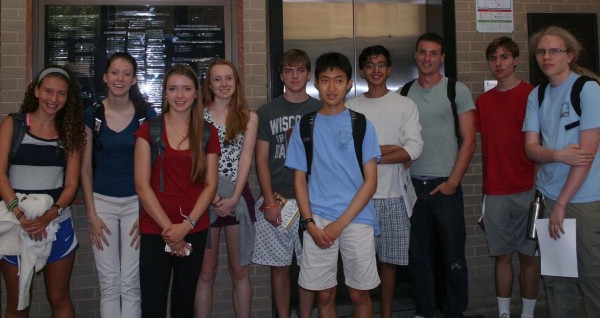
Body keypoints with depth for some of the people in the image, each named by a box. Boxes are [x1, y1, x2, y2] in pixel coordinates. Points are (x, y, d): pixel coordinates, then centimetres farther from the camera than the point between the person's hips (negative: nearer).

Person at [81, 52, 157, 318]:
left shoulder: (147, 114, -2)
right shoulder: (92, 114, 1)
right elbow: (85, 168, 4)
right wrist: (91, 215, -1)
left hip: (136, 202, -1)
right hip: (102, 202, 1)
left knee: (130, 283, 2)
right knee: (108, 283, 5)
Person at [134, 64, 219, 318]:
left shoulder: (207, 132, 5)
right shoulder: (149, 129, -1)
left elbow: (210, 185, 2)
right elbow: (142, 185, -6)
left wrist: (186, 224, -11)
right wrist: (168, 228, -10)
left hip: (194, 230, 2)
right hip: (155, 230, -2)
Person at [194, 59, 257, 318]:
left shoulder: (249, 117, 6)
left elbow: (246, 160, -3)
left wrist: (234, 198, -13)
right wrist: (213, 196, -13)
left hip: (239, 197, 1)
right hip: (205, 197, -1)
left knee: (240, 271, 9)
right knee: (206, 272, 5)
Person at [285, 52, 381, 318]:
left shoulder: (361, 125, 2)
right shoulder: (305, 126, 6)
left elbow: (371, 181, -1)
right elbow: (299, 180, 7)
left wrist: (341, 223, -9)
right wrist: (311, 225, -6)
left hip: (356, 219, -1)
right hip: (317, 221, 1)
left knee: (359, 294, 7)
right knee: (324, 295, 8)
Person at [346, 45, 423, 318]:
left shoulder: (405, 105, 5)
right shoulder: (350, 107, 5)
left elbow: (415, 149, -6)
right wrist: (388, 150, -12)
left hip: (393, 195, 0)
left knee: (388, 259, 9)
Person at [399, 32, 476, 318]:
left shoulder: (457, 90, 1)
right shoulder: (405, 93, 9)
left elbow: (469, 140, -2)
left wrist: (453, 182, -9)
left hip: (445, 185, -3)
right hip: (412, 185, 3)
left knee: (453, 257, 4)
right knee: (418, 256, 9)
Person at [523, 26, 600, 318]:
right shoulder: (536, 95, 9)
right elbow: (531, 147, 5)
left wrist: (561, 203, -13)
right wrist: (557, 154, -18)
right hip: (547, 196, 5)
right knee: (554, 275, 9)